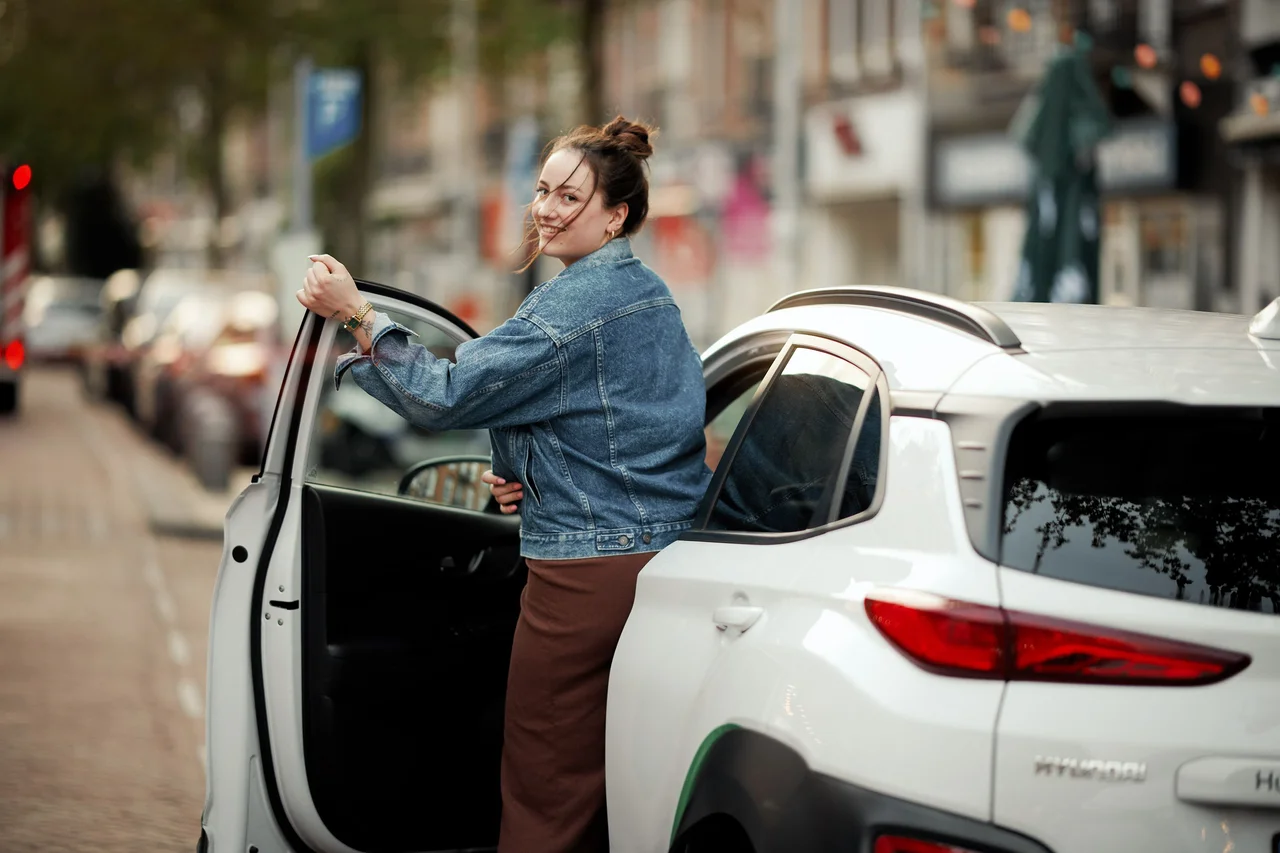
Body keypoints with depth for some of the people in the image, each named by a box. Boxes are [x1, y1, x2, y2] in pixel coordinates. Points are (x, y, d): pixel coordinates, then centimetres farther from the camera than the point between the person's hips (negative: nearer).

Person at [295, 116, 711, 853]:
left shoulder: (575, 305, -15)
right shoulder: (653, 296, 15)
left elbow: (447, 396, -17)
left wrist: (358, 315, -15)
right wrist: (534, 480, 10)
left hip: (590, 572, -10)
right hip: (668, 562, 10)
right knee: (615, 791, 14)